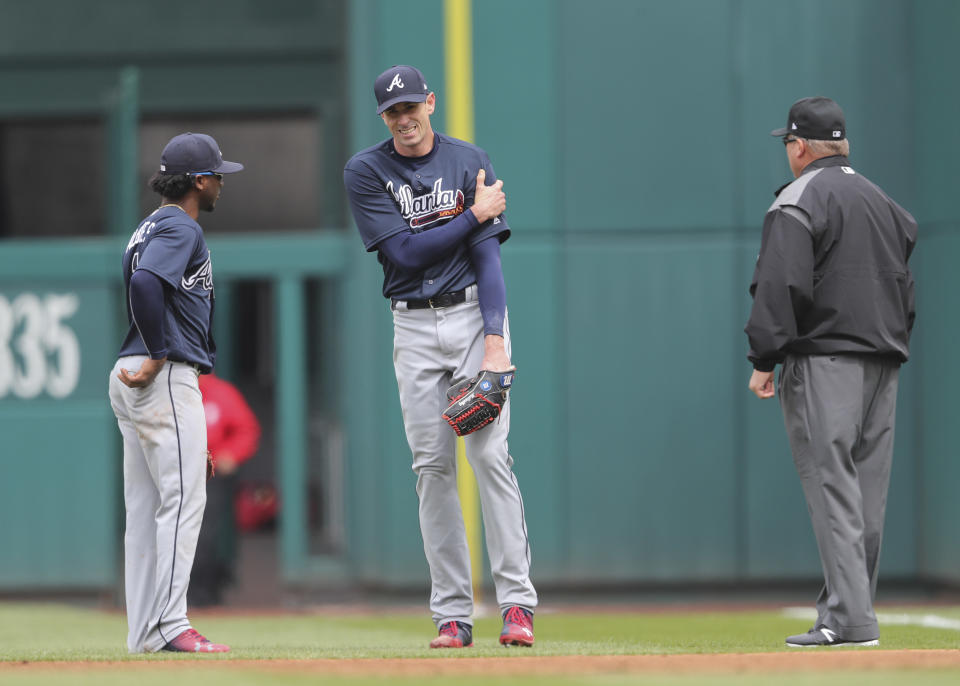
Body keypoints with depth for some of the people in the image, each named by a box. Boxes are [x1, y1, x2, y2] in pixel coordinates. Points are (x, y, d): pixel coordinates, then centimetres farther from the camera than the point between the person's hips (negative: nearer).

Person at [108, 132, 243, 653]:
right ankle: (169, 625, -16)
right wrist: (159, 354, -20)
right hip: (167, 377, -10)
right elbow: (144, 282, -26)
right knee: (183, 498, -11)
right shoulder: (181, 228, -10)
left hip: (131, 379, 10)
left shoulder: (150, 227, 20)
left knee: (145, 508, 9)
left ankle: (145, 631, 10)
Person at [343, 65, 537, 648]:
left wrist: (493, 341, -16)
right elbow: (405, 251, -9)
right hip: (415, 327, 1)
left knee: (490, 452, -10)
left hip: (475, 315, -1)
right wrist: (474, 214, -9)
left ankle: (518, 603, -11)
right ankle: (453, 615, 2)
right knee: (433, 466, 0)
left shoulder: (470, 162, 1)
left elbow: (487, 256, -6)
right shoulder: (366, 172, 0)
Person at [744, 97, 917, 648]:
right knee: (868, 494, 9)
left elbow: (781, 285, -15)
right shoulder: (883, 200, 19)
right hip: (883, 360, 8)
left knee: (833, 485, -10)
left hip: (825, 359, -8)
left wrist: (764, 359, -14)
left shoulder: (800, 199, -6)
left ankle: (850, 618, -17)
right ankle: (849, 608, 12)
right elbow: (905, 286, 19)